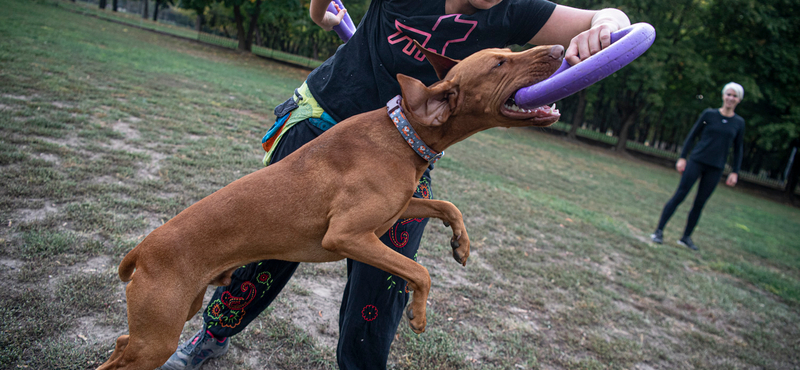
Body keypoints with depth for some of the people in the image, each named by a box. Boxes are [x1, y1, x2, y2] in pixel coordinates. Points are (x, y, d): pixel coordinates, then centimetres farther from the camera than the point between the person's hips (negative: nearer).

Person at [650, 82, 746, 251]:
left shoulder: (739, 122, 5)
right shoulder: (709, 114, 0)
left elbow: (738, 149, 11)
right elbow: (692, 135, 3)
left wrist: (735, 172, 6)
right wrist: (682, 157, -3)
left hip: (716, 168, 2)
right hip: (697, 161, -2)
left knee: (699, 203, 6)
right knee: (679, 196, -8)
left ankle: (686, 237, 16)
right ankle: (659, 231, -6)